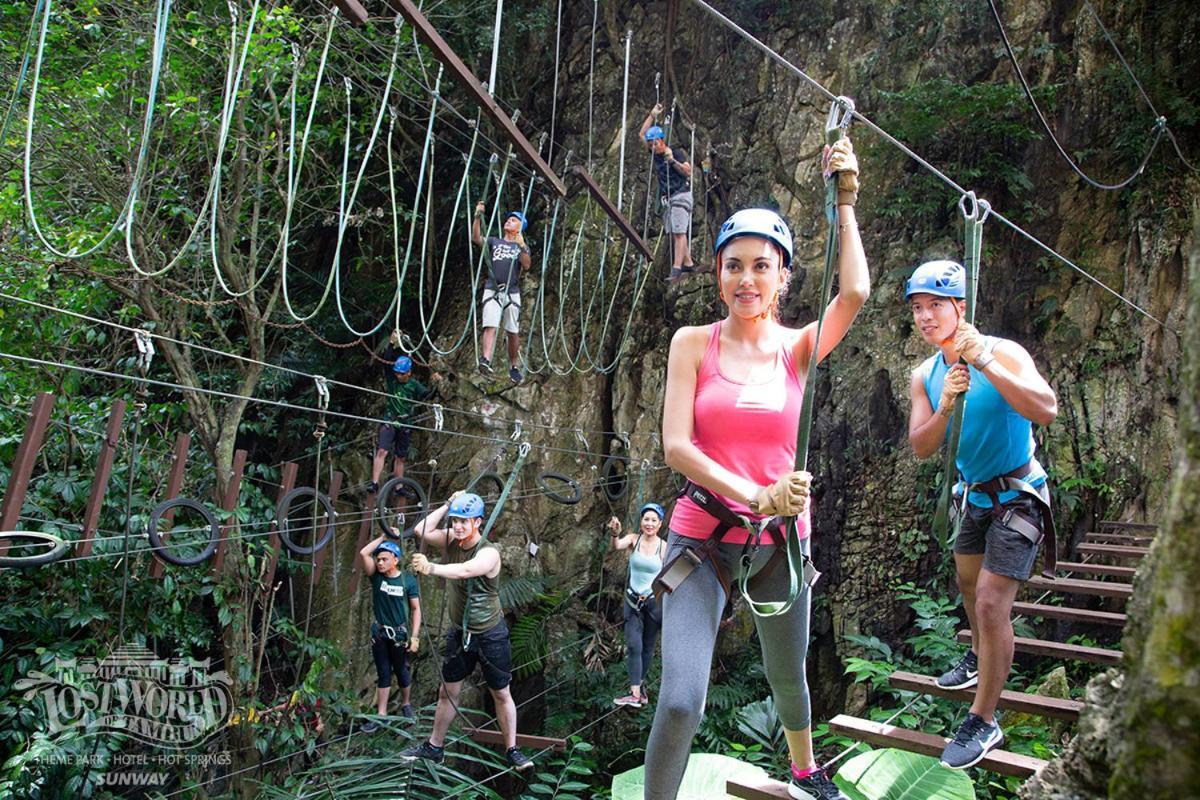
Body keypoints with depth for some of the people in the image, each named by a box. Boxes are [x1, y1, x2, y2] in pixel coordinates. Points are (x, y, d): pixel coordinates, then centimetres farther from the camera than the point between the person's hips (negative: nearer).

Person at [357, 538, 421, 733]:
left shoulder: (408, 580, -12)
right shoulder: (376, 576, -7)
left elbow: (415, 609, -7)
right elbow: (363, 553, -20)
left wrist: (415, 636, -12)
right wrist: (384, 536, -17)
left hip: (399, 633, -2)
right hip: (379, 632, 2)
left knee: (401, 671, 13)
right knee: (383, 674, 9)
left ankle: (406, 704, 35)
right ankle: (381, 714, 15)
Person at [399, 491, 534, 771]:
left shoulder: (489, 553, -24)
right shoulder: (452, 540, -3)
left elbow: (464, 571, -42)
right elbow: (421, 530, -10)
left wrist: (430, 568, -57)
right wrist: (448, 505, -13)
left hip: (490, 634, -5)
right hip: (459, 632, 5)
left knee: (501, 694, 8)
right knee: (447, 692, 16)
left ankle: (512, 751, 20)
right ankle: (434, 747, 30)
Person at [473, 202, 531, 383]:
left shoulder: (522, 247, 15)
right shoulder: (494, 242, 18)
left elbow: (526, 265, -4)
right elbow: (476, 238, -1)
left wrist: (522, 246, -18)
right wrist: (478, 217, -13)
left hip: (512, 292, 0)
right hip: (492, 290, 0)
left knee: (513, 332, 2)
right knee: (490, 326, -19)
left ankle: (514, 367, 12)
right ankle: (486, 360, -34)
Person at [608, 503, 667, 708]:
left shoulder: (664, 547, -8)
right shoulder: (633, 539, -8)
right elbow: (617, 546, -29)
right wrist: (615, 534, -52)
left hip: (655, 600, 0)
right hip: (633, 599, 0)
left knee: (648, 647, 11)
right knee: (633, 645, -9)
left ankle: (640, 684, 30)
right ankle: (635, 693, -10)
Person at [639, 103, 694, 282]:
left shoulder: (677, 152, -5)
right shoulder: (656, 153, 12)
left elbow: (688, 172, -12)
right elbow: (643, 134, 19)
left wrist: (673, 160, -21)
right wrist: (653, 114, 13)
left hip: (680, 196, -7)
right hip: (666, 199, 7)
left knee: (679, 232, -13)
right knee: (673, 234, 4)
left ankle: (676, 268, -20)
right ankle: (688, 264, 11)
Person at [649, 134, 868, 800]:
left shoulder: (798, 348, 0)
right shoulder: (693, 344, -5)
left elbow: (854, 293, -20)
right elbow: (675, 446, -13)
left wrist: (845, 201, -14)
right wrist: (756, 496, -23)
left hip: (781, 539, 3)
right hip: (703, 537, -2)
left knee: (787, 676, 23)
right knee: (681, 701, -15)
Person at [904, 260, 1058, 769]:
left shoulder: (1003, 353, -20)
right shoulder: (924, 377, -3)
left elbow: (1047, 410, -35)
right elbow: (921, 449, -10)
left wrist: (985, 364, -41)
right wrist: (944, 408, -28)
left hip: (1018, 496, -7)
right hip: (975, 495, 7)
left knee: (992, 603, -13)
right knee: (968, 584, 24)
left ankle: (984, 722, 1)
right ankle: (980, 659, 52)